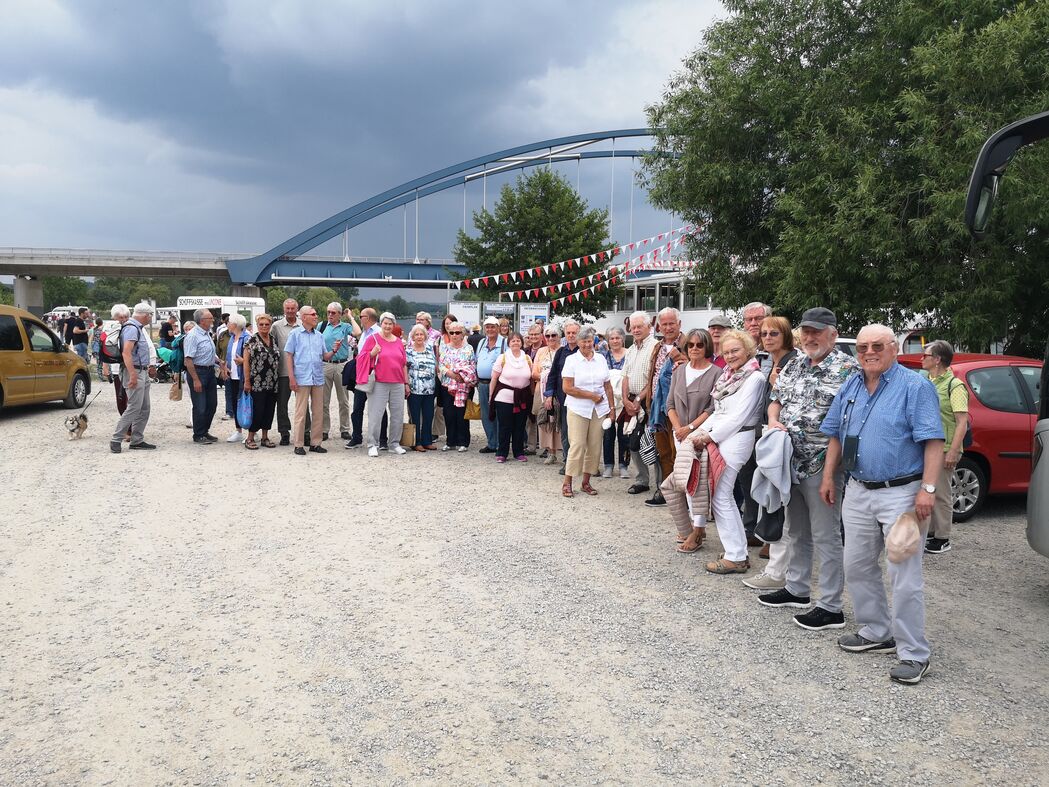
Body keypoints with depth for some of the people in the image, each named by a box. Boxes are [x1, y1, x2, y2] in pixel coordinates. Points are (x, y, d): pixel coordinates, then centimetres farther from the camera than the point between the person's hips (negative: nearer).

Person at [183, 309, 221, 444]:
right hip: (198, 372, -9)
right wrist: (195, 380, -23)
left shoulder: (207, 334, 10)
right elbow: (188, 360, -21)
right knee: (200, 407, -2)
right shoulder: (193, 336, -17)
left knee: (212, 404, 13)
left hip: (210, 372, 9)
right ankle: (198, 436, 11)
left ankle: (205, 431, 27)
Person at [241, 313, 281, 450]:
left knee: (269, 410, 8)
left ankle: (265, 437, 18)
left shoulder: (274, 340, 12)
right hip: (257, 384, -5)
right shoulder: (252, 340, -4)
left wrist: (278, 379, 11)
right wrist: (247, 381, -11)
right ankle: (250, 438, 5)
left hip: (273, 384, 6)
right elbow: (246, 361, -7)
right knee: (257, 410, -6)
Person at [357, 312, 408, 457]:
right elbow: (362, 358, 2)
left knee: (398, 415, 7)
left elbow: (404, 364, 18)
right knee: (375, 415, -5)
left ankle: (395, 444, 18)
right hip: (379, 384, -4)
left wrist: (406, 383, 15)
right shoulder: (372, 339, 2)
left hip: (398, 384, 4)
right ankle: (373, 445, 3)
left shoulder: (398, 342, 14)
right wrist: (372, 353, -17)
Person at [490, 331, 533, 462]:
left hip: (523, 398, 3)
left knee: (520, 427, 7)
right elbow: (494, 378, 0)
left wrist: (530, 395, 9)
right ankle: (501, 453, 11)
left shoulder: (527, 358, 7)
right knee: (504, 427, 0)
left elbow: (531, 378, 14)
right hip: (504, 397, -3)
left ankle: (519, 452, 19)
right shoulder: (502, 358, -3)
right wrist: (491, 397, 0)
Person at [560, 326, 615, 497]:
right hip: (578, 410, -4)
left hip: (599, 410, 4)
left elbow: (608, 386, 13)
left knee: (595, 446, 5)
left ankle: (586, 482, 17)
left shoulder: (600, 358, 9)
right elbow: (567, 388, -10)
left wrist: (612, 408, 7)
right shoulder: (571, 360, -3)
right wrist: (592, 395, -11)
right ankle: (567, 483, 3)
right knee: (577, 445, -7)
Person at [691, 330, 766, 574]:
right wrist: (703, 431, 3)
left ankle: (736, 557, -1)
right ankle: (738, 551, 19)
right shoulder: (728, 375, 15)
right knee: (725, 496, 11)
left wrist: (710, 436, -11)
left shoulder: (754, 378, -11)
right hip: (720, 438, 9)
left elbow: (739, 416, -15)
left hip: (736, 440, -9)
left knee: (720, 496, -8)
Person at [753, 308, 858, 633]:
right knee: (795, 531, 19)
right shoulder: (792, 366, 12)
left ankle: (831, 608, 9)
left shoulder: (849, 368, -10)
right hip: (789, 463, 8)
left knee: (826, 536, 0)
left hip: (822, 466, -7)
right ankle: (796, 589, 34)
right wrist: (773, 421, -1)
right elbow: (775, 399, 21)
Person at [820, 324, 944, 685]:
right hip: (858, 492, 7)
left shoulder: (916, 387, -10)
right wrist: (828, 477, 12)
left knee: (904, 577, -5)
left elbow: (933, 441, -15)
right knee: (857, 567, 14)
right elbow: (836, 436, 18)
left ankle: (914, 654, 6)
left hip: (901, 493, -7)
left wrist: (928, 489, -22)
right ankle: (877, 633, 30)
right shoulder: (850, 387, 10)